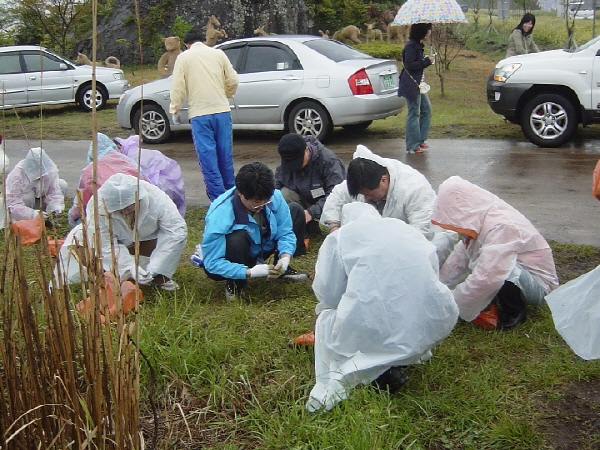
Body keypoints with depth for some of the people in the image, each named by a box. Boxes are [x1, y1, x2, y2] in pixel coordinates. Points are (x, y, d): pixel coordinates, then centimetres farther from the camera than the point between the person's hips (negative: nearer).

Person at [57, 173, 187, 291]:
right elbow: (105, 244, -29)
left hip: (148, 240, 1)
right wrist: (130, 266, -43)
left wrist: (154, 268, -39)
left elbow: (177, 229, -34)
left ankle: (160, 278, -10)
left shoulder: (156, 198, -33)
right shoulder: (98, 207, -33)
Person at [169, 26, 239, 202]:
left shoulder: (183, 57, 1)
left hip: (199, 113, -3)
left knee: (208, 156, -2)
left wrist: (175, 111, 7)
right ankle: (230, 192, 24)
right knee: (225, 153, 14)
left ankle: (218, 198, -6)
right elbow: (232, 80, 10)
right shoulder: (218, 54, 9)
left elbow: (178, 87, -3)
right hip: (222, 110, 3)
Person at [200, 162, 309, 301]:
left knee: (296, 210, -5)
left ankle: (281, 269, 7)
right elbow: (212, 263, -31)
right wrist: (250, 272, -39)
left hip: (261, 247, 5)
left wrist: (285, 257, -33)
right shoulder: (220, 215, -35)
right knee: (238, 238, -39)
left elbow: (285, 232, -13)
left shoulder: (274, 197, -22)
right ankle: (235, 284, -10)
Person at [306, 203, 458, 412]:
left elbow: (327, 295, 9)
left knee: (325, 318, 27)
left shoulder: (340, 236, 10)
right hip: (434, 325, 4)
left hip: (375, 330, -3)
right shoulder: (408, 229, 20)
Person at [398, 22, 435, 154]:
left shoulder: (418, 45, 14)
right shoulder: (411, 46, -16)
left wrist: (428, 59, 9)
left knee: (426, 110, 14)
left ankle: (420, 140, 23)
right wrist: (427, 61, -18)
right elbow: (409, 65, -22)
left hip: (418, 84, 11)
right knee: (414, 114, -5)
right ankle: (412, 146, 2)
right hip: (411, 85, -11)